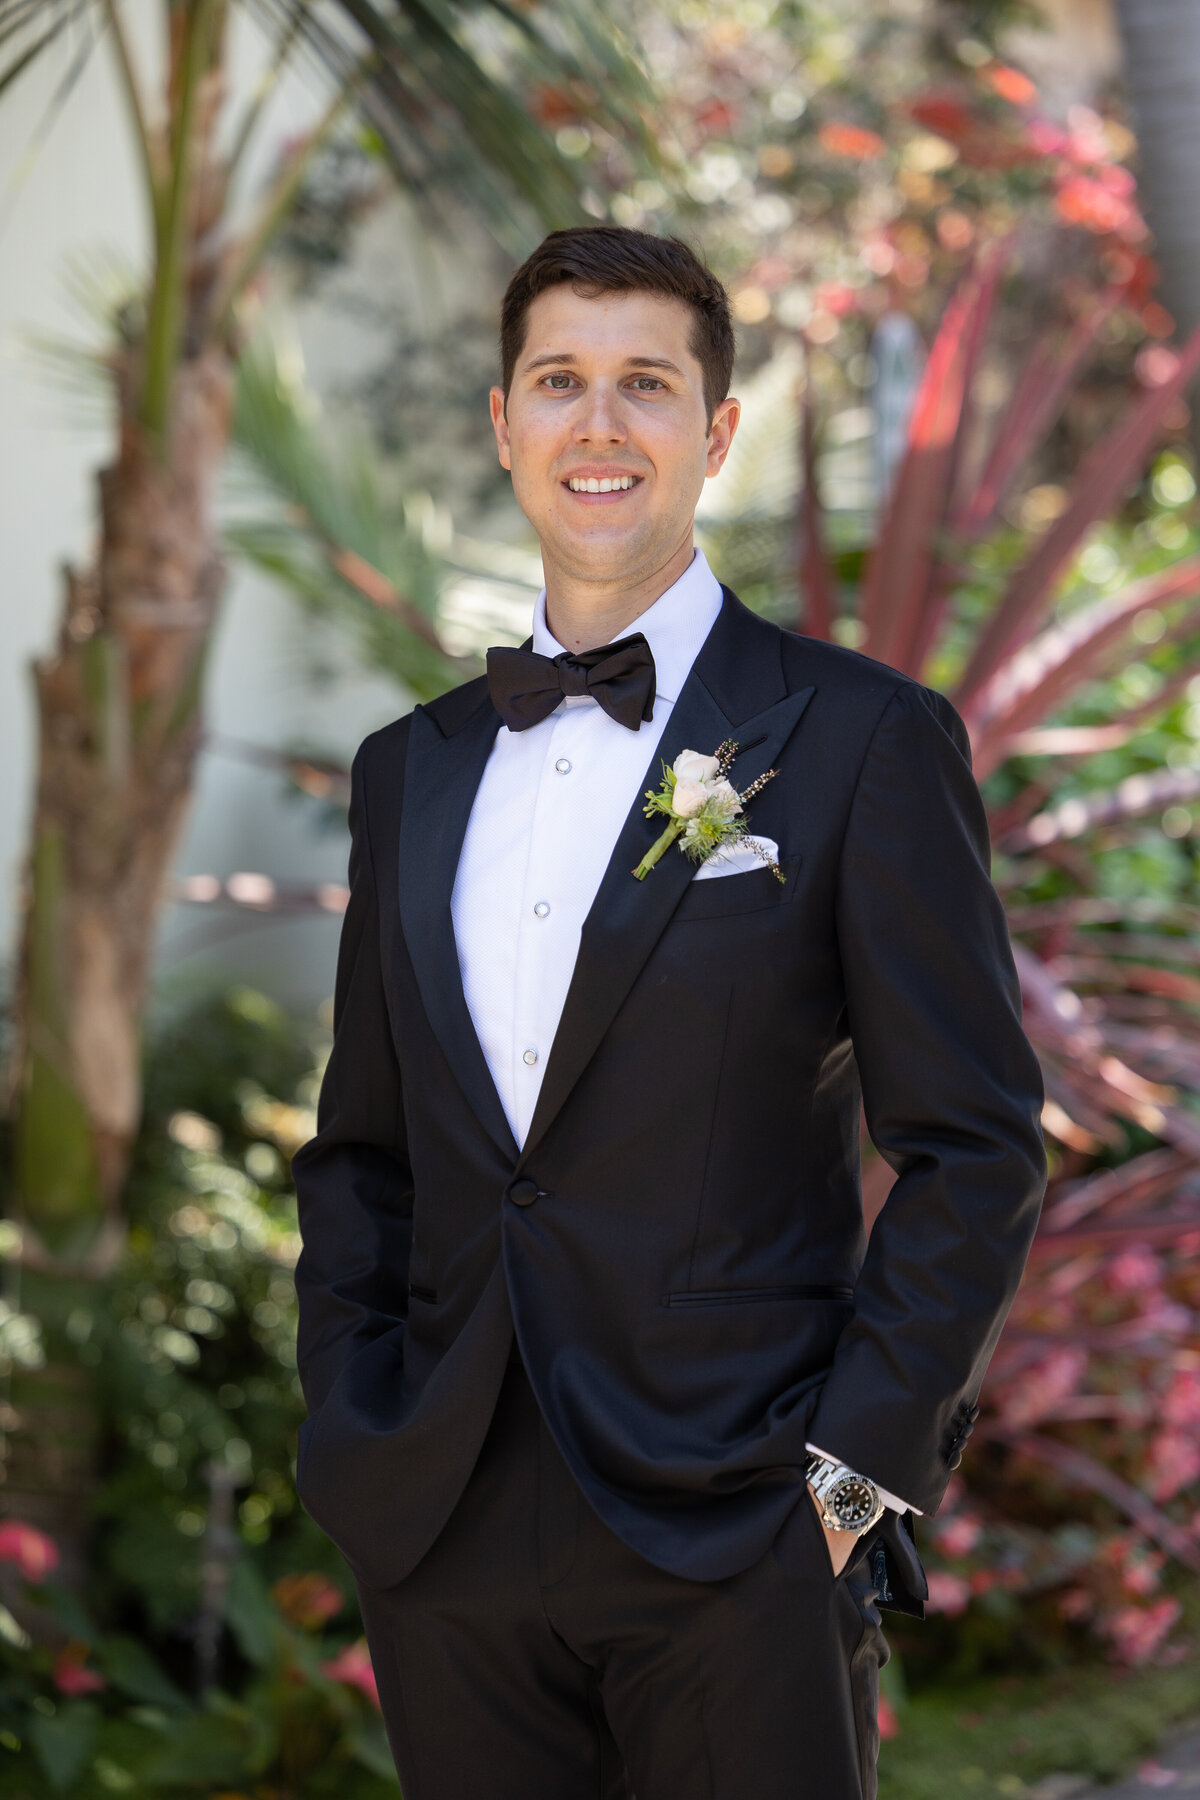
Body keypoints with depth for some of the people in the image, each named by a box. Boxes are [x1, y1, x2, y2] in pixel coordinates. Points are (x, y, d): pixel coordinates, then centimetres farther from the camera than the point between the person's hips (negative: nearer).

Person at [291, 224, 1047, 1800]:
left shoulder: (866, 740, -2)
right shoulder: (412, 769, 13)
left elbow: (975, 1149, -4)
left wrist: (854, 1471, -10)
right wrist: (349, 1435, 6)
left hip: (738, 1551, -4)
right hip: (445, 1544, 4)